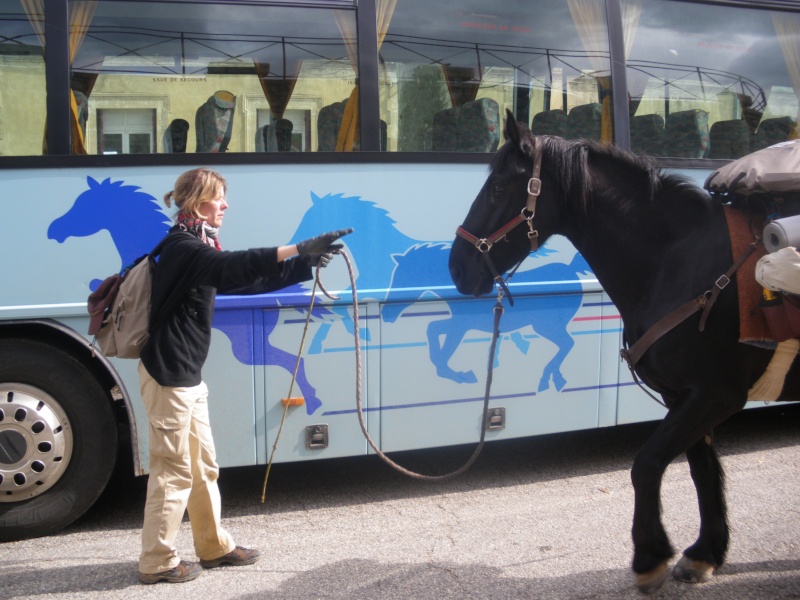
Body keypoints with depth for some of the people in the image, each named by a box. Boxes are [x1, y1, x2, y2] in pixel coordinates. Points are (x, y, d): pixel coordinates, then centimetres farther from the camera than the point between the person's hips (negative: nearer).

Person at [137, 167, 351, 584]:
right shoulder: (182, 246, -16)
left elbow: (248, 281, 12)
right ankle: (157, 562, 12)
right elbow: (236, 266, -34)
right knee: (173, 470, 0)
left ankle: (214, 546, 28)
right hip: (167, 374, -10)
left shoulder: (197, 248, 15)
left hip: (187, 375, 10)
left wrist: (305, 265, 3)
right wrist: (300, 248, -38)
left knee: (203, 466, 16)